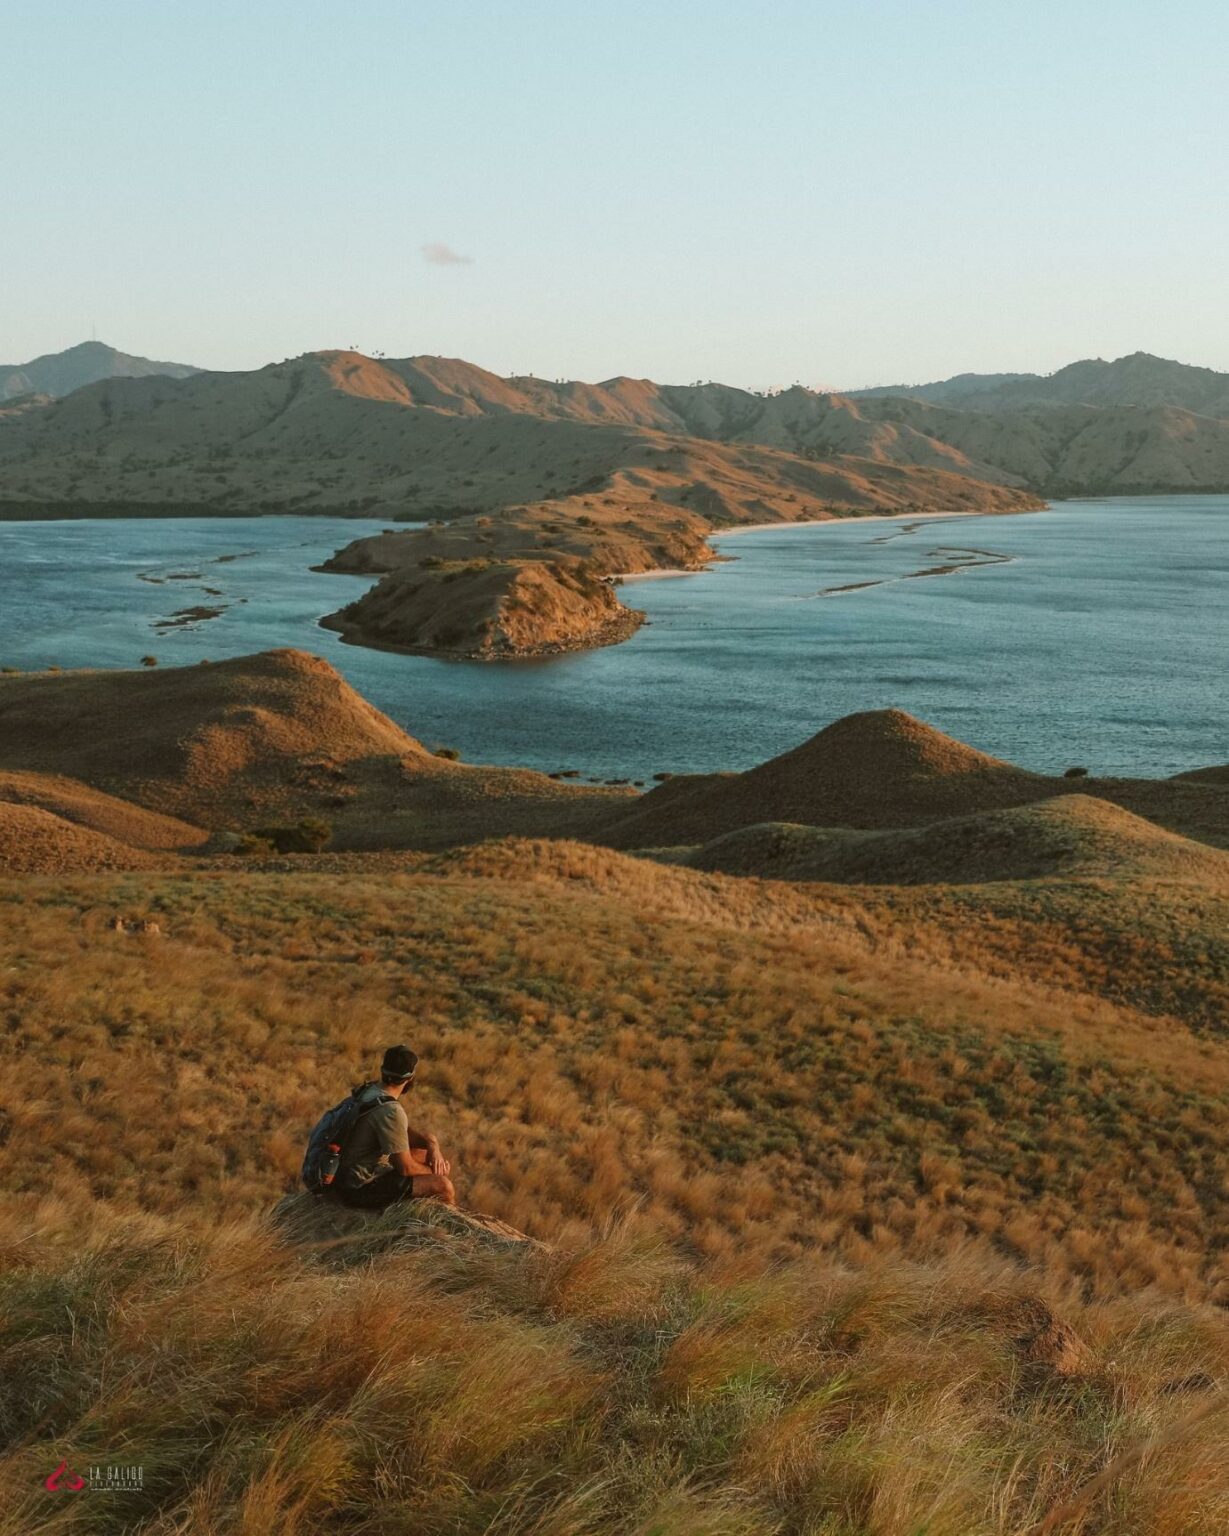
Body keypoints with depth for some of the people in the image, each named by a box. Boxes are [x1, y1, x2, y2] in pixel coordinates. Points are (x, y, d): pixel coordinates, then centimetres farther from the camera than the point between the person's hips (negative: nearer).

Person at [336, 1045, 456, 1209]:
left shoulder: (371, 1091, 0)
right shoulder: (390, 1111, -28)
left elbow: (403, 1133, 13)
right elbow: (406, 1168, -22)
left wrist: (430, 1142, -5)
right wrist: (433, 1172, -2)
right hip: (361, 1188, -10)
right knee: (443, 1186, -12)